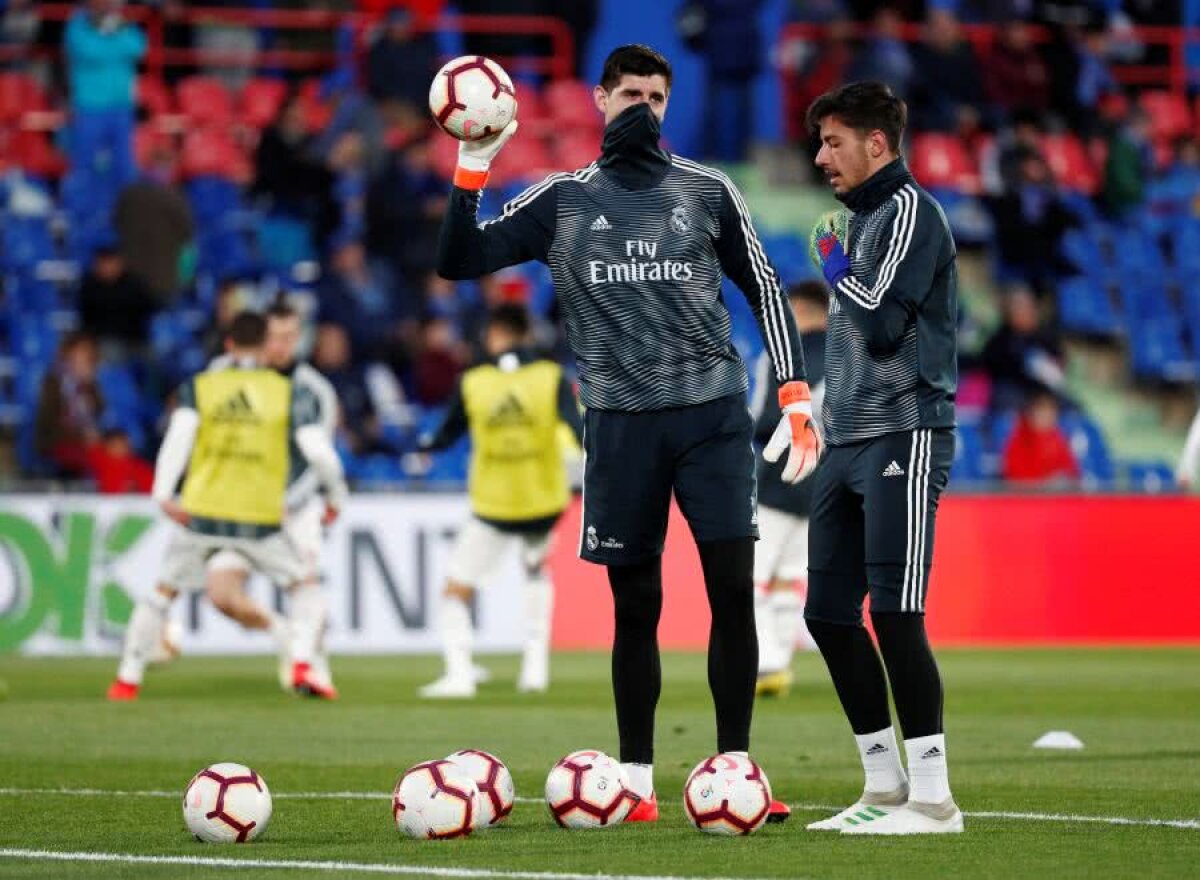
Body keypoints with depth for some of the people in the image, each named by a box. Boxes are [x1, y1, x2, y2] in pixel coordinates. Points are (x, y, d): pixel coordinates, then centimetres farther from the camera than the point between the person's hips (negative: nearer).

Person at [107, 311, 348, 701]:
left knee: (163, 592, 19)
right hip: (261, 518, -1)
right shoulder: (291, 393, 3)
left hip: (201, 512, 1)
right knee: (306, 586, 17)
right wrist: (336, 495, 11)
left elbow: (179, 435, -11)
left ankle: (127, 680, 19)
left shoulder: (199, 387, 4)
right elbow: (317, 450, -5)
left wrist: (163, 493, -17)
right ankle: (303, 665, -3)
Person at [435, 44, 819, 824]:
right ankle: (638, 781, 11)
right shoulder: (563, 201, 8)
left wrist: (797, 400, 5)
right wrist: (472, 171, -7)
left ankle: (734, 770, -2)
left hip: (713, 414, 0)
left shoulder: (708, 192, 7)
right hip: (622, 423, 0)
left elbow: (765, 290, 12)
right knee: (636, 605, 3)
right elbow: (458, 261, 6)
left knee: (734, 589, -8)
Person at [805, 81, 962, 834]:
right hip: (848, 443, 10)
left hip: (903, 440, -10)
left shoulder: (910, 210, -8)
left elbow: (882, 322, -18)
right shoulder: (862, 218, 19)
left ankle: (932, 797, -10)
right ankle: (885, 786, 14)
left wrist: (836, 270, -3)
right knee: (830, 614, 8)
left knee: (895, 614, -13)